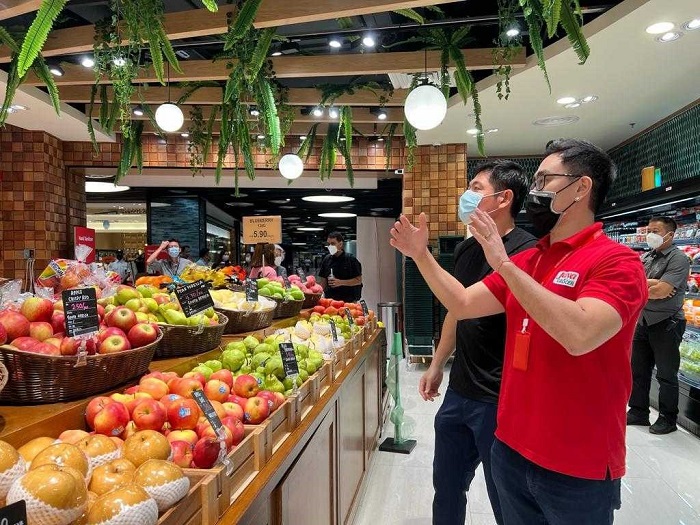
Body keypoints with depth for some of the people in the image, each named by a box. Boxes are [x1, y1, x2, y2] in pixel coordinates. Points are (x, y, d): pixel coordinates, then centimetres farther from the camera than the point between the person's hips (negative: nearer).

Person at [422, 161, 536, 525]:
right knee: (446, 486, 21)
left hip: (500, 399, -7)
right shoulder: (466, 248, 7)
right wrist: (436, 366, 20)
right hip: (458, 392, 7)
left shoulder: (526, 251, -17)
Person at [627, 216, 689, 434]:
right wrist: (652, 283, -15)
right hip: (643, 321, 7)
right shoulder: (645, 257, 11)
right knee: (638, 370, 13)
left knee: (666, 374, 5)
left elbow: (662, 291, -22)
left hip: (666, 324, -7)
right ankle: (638, 412, 26)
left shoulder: (678, 259, -11)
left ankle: (668, 418, 18)